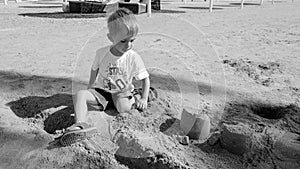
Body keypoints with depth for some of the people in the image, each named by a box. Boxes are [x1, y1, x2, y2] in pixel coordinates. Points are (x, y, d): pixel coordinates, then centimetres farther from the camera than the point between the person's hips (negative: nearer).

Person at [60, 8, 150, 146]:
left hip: (122, 93, -2)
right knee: (80, 94, -24)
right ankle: (80, 124, -41)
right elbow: (94, 69, 11)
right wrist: (90, 89, 10)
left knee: (124, 107, -35)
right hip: (101, 90, 2)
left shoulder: (134, 58, -14)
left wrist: (144, 99, -14)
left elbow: (145, 78, -5)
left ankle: (135, 99, -2)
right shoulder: (101, 53, -9)